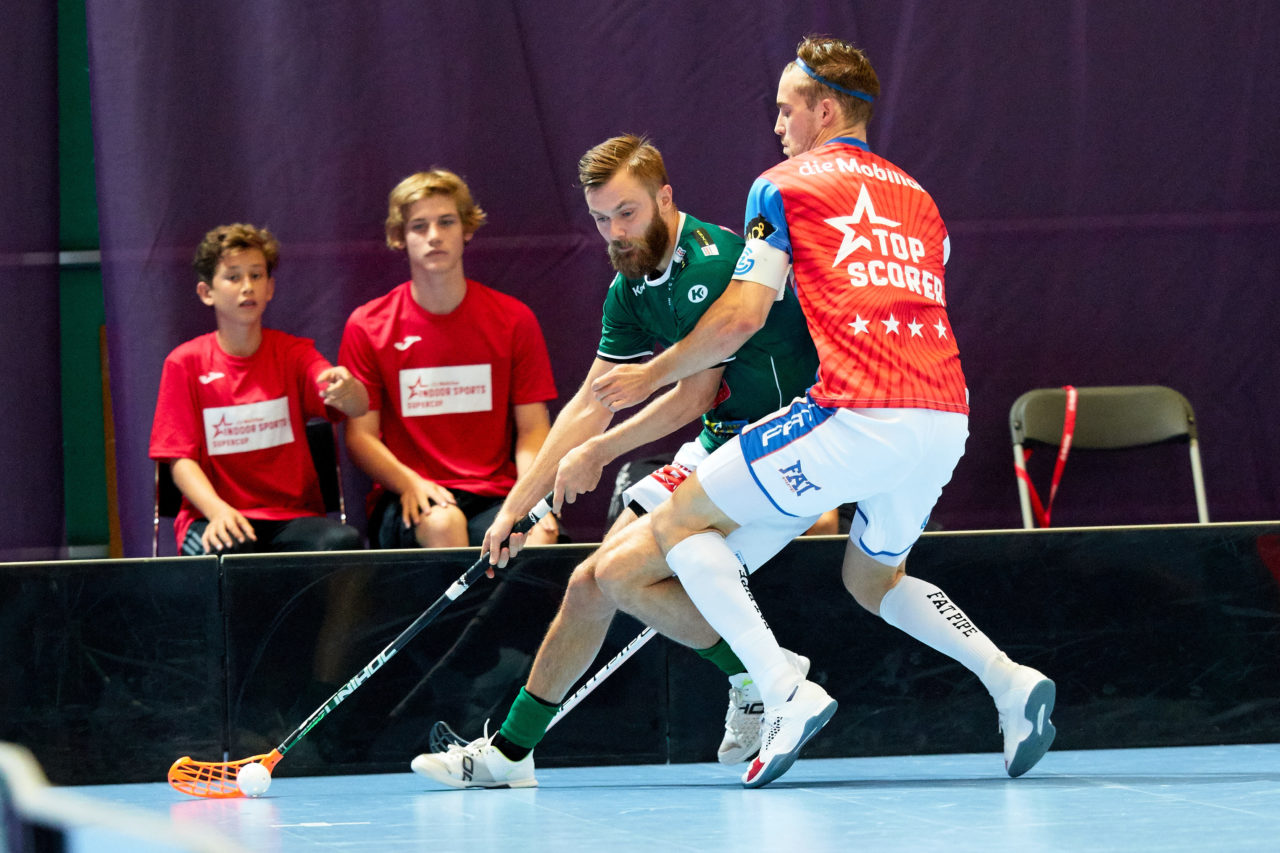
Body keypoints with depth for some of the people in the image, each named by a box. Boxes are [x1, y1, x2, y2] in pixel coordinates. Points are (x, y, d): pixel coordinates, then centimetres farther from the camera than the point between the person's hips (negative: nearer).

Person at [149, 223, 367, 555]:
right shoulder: (185, 363, 5)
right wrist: (218, 510, -22)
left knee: (343, 541, -32)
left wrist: (347, 389, -36)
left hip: (292, 517, 2)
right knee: (222, 553, -39)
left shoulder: (292, 353, 9)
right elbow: (180, 459, 0)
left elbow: (359, 407, -9)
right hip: (214, 515, -2)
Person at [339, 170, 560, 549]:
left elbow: (533, 429, 8)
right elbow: (360, 435, 4)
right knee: (442, 524, -39)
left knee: (540, 539, -35)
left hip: (494, 499, 1)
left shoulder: (514, 320, 10)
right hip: (405, 501, -1)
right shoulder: (367, 326, 6)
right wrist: (410, 483, -17)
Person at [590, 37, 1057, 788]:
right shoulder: (917, 197, 26)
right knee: (874, 577, 29)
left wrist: (652, 376, 15)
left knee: (683, 524, 6)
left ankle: (785, 691, -12)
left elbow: (742, 316, 1)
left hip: (858, 415, -7)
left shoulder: (784, 187, 8)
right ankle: (1009, 680, 5)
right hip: (947, 419, 7)